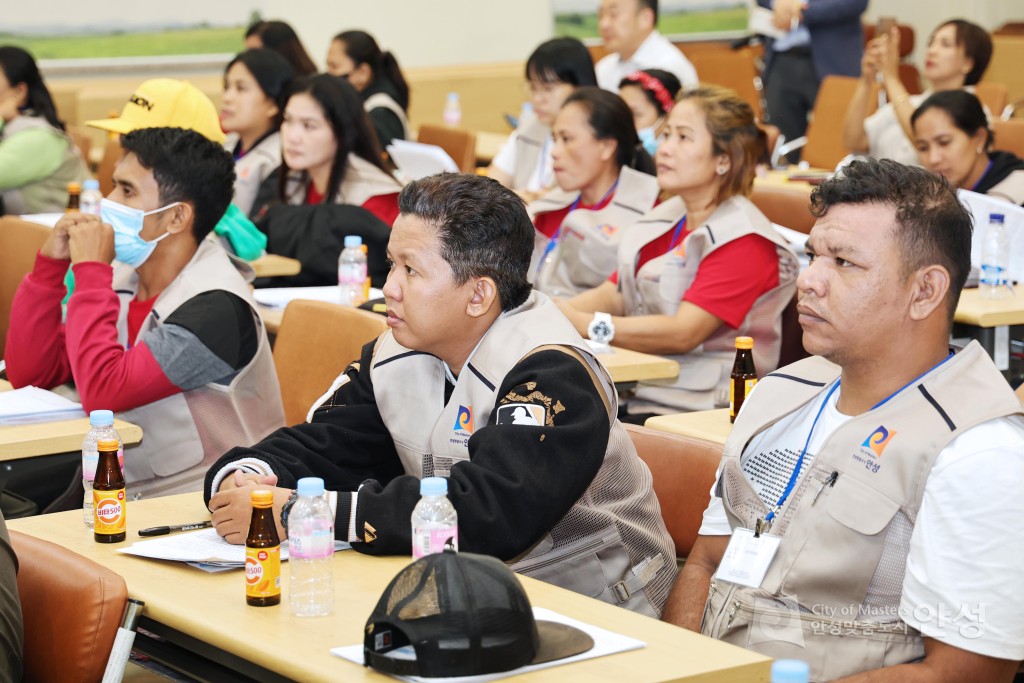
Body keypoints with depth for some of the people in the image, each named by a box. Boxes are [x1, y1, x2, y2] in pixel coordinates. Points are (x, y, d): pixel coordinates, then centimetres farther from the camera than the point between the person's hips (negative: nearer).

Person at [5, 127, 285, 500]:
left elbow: (102, 393, -26)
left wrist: (90, 270, -19)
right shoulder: (123, 279, 3)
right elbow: (28, 374, 4)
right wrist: (50, 263, -4)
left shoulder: (215, 308, -19)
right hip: (122, 489, 7)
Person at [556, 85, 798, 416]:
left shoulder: (745, 242, -9)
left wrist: (586, 324, -25)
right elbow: (612, 294, 11)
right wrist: (554, 313, -9)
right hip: (633, 390, 7)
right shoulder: (665, 217, 17)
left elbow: (683, 333, -19)